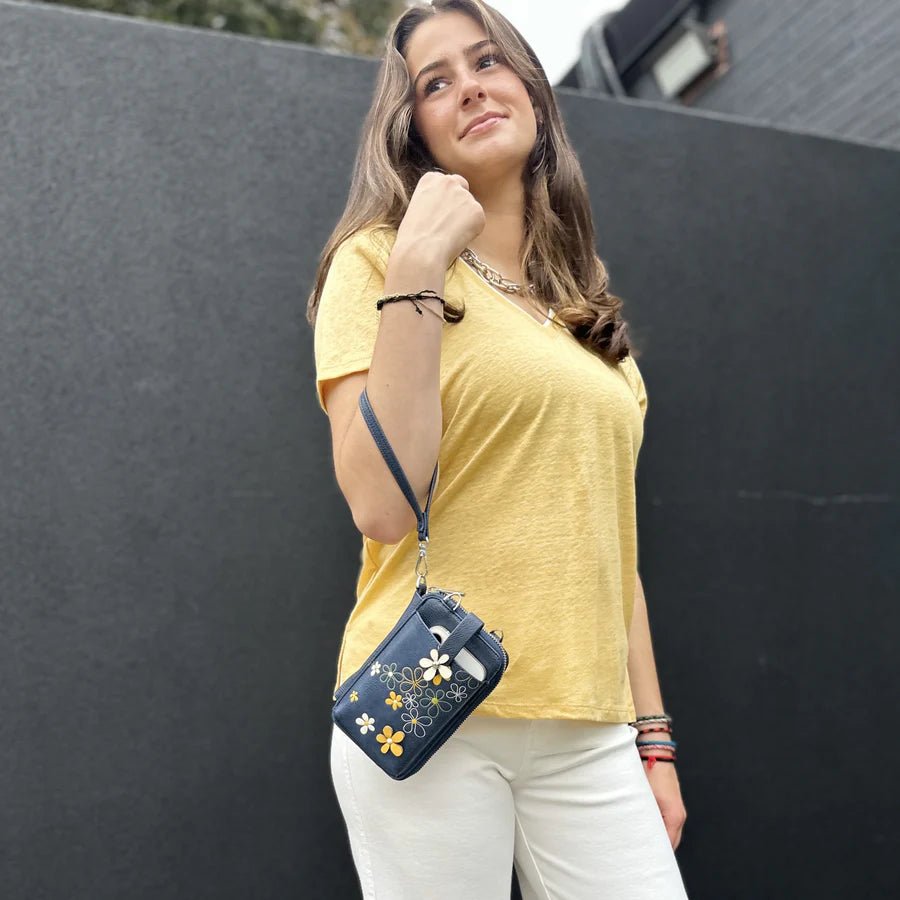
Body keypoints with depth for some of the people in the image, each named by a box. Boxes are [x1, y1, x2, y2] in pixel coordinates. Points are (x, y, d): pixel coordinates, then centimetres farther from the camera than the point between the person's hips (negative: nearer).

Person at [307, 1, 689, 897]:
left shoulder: (587, 300, 13)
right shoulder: (378, 262, -3)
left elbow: (607, 535, 15)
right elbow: (383, 507, -17)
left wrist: (653, 734, 13)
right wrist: (418, 270, -17)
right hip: (432, 714, -4)